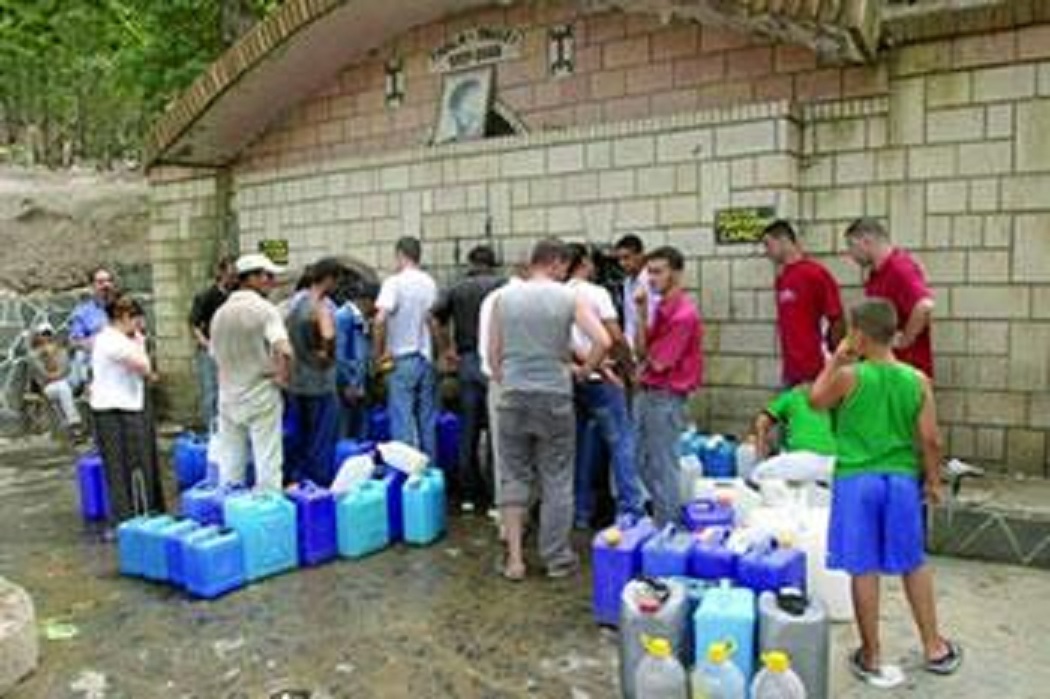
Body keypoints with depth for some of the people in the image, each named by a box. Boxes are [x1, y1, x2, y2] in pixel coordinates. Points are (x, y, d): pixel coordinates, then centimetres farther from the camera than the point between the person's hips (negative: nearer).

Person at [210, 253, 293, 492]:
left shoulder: (220, 313, 6)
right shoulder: (265, 309, -12)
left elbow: (216, 355, 13)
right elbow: (284, 351, -26)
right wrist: (282, 377, -10)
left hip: (229, 398, 6)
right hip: (261, 396, -6)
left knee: (229, 468, 13)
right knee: (268, 464, 1)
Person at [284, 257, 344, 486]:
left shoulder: (295, 300, 9)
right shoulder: (323, 305, -17)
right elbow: (328, 335, -36)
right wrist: (326, 353, -18)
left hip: (294, 381, 8)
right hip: (319, 383, -8)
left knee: (298, 438, 19)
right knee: (321, 441, 3)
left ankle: (293, 482, 27)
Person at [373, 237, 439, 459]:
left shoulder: (395, 282, -10)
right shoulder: (431, 283, 7)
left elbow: (380, 320, -20)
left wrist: (379, 354, -10)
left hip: (402, 360, -5)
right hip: (427, 358, 6)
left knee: (403, 419, -2)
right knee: (428, 421, 12)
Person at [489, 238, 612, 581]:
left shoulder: (504, 297, 3)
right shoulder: (569, 297, -3)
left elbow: (493, 353, 7)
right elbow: (603, 341, -12)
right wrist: (584, 370, 4)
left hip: (514, 396, 2)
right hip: (554, 397, -2)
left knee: (513, 477, 12)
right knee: (556, 481, 9)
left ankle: (514, 557, 11)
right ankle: (557, 559, 18)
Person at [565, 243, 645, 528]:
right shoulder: (597, 293, -8)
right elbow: (615, 337, -13)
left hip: (571, 378, 6)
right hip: (599, 380, -5)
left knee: (575, 446, 11)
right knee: (621, 443, 1)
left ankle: (580, 512, 17)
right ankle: (630, 509, 0)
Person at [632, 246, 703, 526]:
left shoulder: (684, 314, -18)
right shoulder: (660, 308, 9)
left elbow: (658, 363, -17)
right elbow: (641, 351, 4)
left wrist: (646, 352, 3)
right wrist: (641, 312, -4)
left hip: (666, 398, -9)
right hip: (647, 393, 9)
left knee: (663, 468, 1)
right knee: (644, 464, 18)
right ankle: (657, 520, 32)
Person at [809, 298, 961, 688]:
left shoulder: (848, 376, -12)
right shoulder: (918, 381, -3)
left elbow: (815, 400, 4)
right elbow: (930, 440, -2)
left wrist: (836, 359, 8)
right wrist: (933, 480, 12)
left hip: (856, 481, -3)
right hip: (902, 480, 3)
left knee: (864, 570, 5)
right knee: (914, 564, 20)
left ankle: (871, 658, 16)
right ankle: (934, 648, 33)